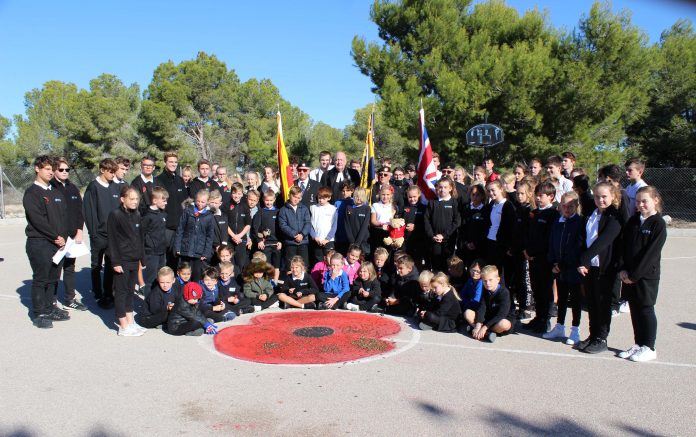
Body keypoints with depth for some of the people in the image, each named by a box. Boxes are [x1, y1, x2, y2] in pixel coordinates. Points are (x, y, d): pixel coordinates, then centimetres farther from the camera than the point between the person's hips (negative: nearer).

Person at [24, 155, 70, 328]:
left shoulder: (56, 193, 15)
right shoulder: (31, 193, -5)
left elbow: (64, 216, 11)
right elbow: (38, 220, -14)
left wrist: (63, 237, -2)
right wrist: (55, 237, -13)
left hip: (58, 243, 6)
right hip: (39, 243, -6)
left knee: (53, 278, 11)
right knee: (40, 280, 0)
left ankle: (49, 309, 21)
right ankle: (39, 314, 8)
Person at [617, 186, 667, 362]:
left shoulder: (658, 224, -10)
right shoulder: (633, 221, 9)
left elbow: (651, 252, -15)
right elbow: (624, 246, 8)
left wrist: (634, 274, -17)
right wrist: (623, 269, -3)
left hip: (647, 275, -6)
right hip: (629, 275, 6)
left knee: (646, 309, 2)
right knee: (634, 309, 12)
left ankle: (649, 348, 14)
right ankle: (638, 344, 24)